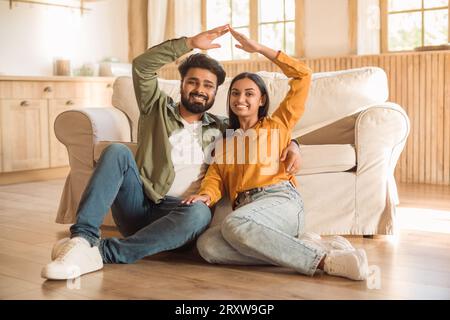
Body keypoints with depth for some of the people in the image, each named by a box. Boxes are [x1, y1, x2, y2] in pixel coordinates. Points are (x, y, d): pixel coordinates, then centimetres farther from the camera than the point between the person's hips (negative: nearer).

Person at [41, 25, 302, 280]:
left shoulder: (221, 129, 22)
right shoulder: (158, 109, 18)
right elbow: (142, 66, 2)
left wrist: (291, 145, 2)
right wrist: (190, 43, -5)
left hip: (177, 213, 1)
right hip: (140, 204, 0)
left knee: (200, 213, -37)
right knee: (117, 152, -26)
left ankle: (102, 253, -35)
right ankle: (83, 237, -38)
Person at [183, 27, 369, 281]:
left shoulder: (276, 125, 20)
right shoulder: (225, 140, 32)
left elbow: (303, 75, 14)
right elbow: (215, 177, 16)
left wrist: (259, 48, 14)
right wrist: (207, 194, -8)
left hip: (281, 200, -4)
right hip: (244, 209, 4)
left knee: (235, 224, -38)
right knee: (206, 245, -31)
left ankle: (323, 259, -32)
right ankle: (306, 245, -28)